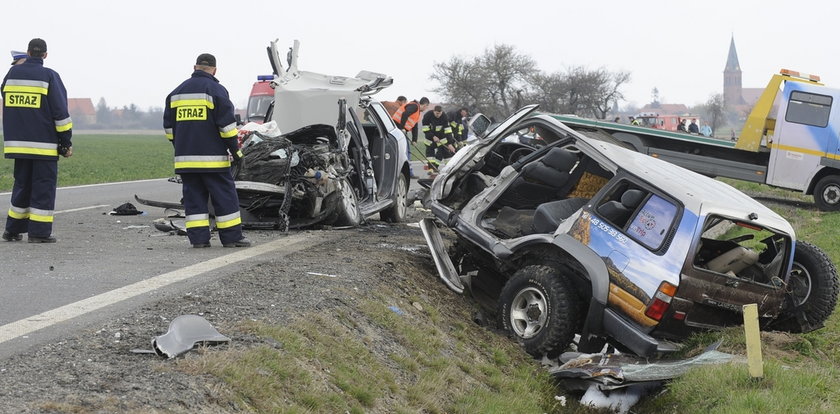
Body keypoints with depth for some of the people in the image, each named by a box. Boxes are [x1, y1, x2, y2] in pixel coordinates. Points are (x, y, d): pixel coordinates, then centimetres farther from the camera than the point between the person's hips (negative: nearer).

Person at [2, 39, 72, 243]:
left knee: (21, 184, 15)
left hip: (18, 141, 5)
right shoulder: (49, 76, -7)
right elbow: (60, 111, -9)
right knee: (43, 187, 0)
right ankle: (39, 232, -2)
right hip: (44, 144, -5)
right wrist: (66, 142, -3)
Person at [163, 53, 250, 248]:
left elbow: (169, 126, 17)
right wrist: (235, 150, -2)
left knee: (194, 197, 8)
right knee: (224, 196, 2)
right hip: (212, 157, -5)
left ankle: (198, 237, 4)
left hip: (185, 158, 5)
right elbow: (227, 124, -9)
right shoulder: (216, 90, -5)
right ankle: (232, 237, 3)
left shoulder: (176, 93, 13)